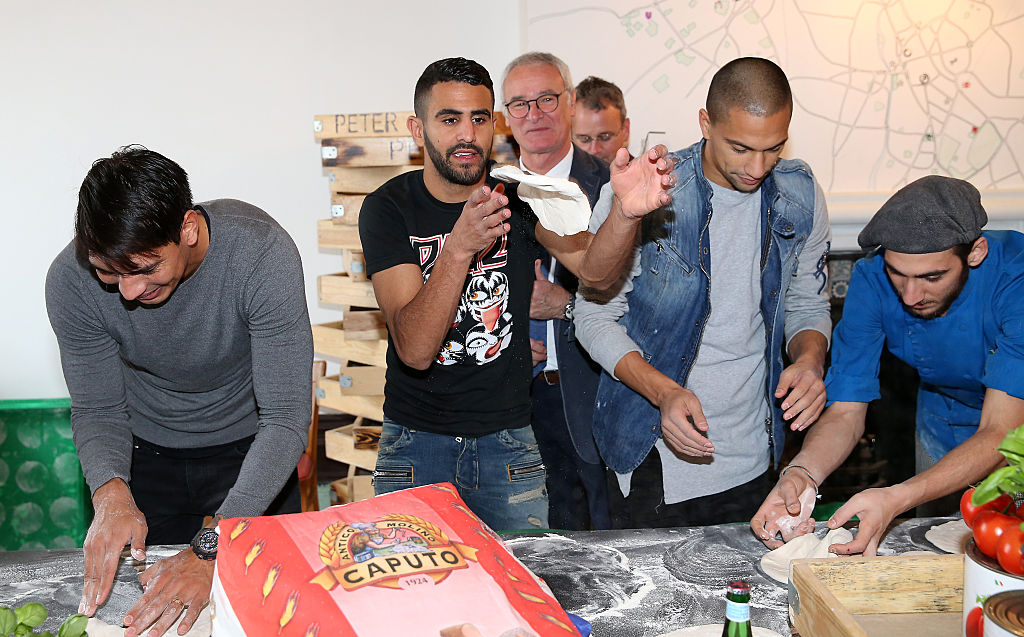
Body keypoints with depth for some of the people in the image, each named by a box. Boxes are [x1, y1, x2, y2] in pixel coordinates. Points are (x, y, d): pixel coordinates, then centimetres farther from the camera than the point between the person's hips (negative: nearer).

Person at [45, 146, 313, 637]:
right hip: (148, 451, 2)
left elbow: (287, 419, -34)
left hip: (249, 447, -1)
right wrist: (110, 493, -34)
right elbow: (97, 409, -12)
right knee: (129, 592, 14)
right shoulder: (71, 280, -25)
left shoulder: (262, 254, -34)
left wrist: (212, 549, -42)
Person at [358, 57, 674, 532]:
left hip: (507, 443, 2)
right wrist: (459, 247, -37)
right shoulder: (388, 208, -10)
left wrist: (626, 212, -40)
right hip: (416, 442, -1)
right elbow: (414, 349, -22)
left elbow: (593, 269, -18)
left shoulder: (519, 195, -2)